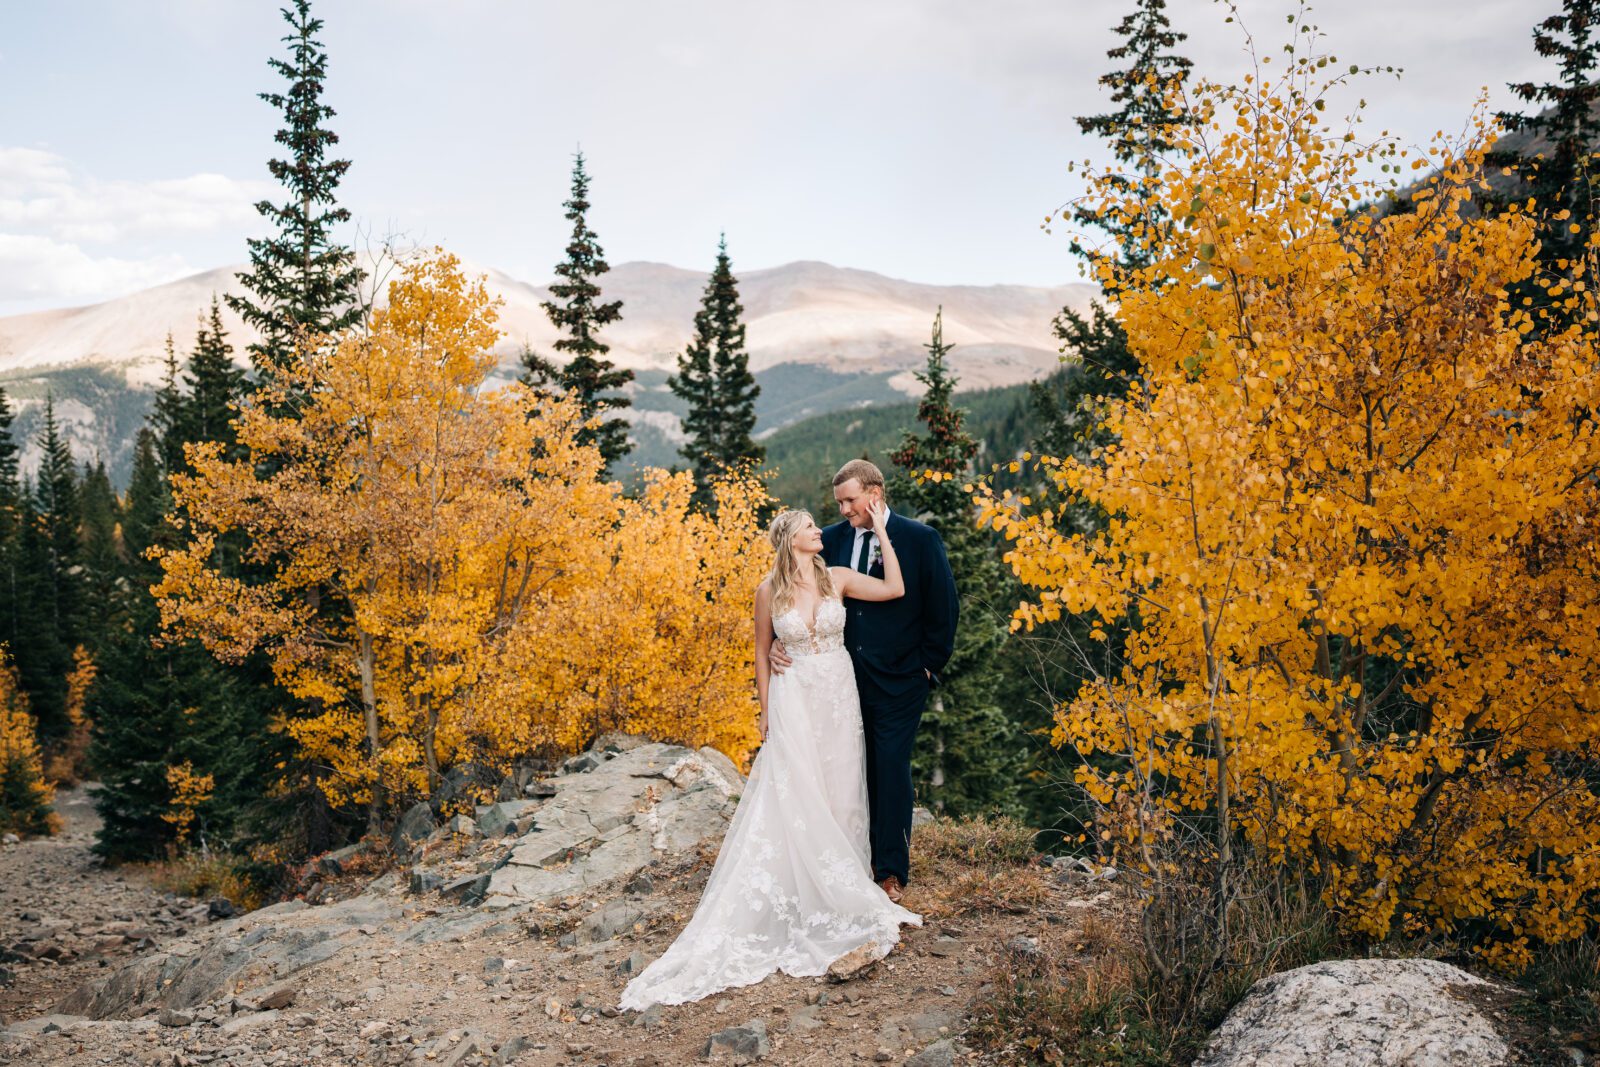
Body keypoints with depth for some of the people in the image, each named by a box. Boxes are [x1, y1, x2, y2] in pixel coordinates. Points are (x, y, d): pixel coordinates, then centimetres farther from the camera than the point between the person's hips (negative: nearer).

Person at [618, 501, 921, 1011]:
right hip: (793, 698, -2)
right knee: (794, 795, -8)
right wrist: (765, 711, 4)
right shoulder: (769, 591, -5)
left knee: (840, 792, 6)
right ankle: (802, 890, 1)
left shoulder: (838, 578, -2)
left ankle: (840, 886, 20)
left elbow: (894, 588, -10)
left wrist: (880, 531, -9)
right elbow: (762, 651, 4)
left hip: (838, 697, 2)